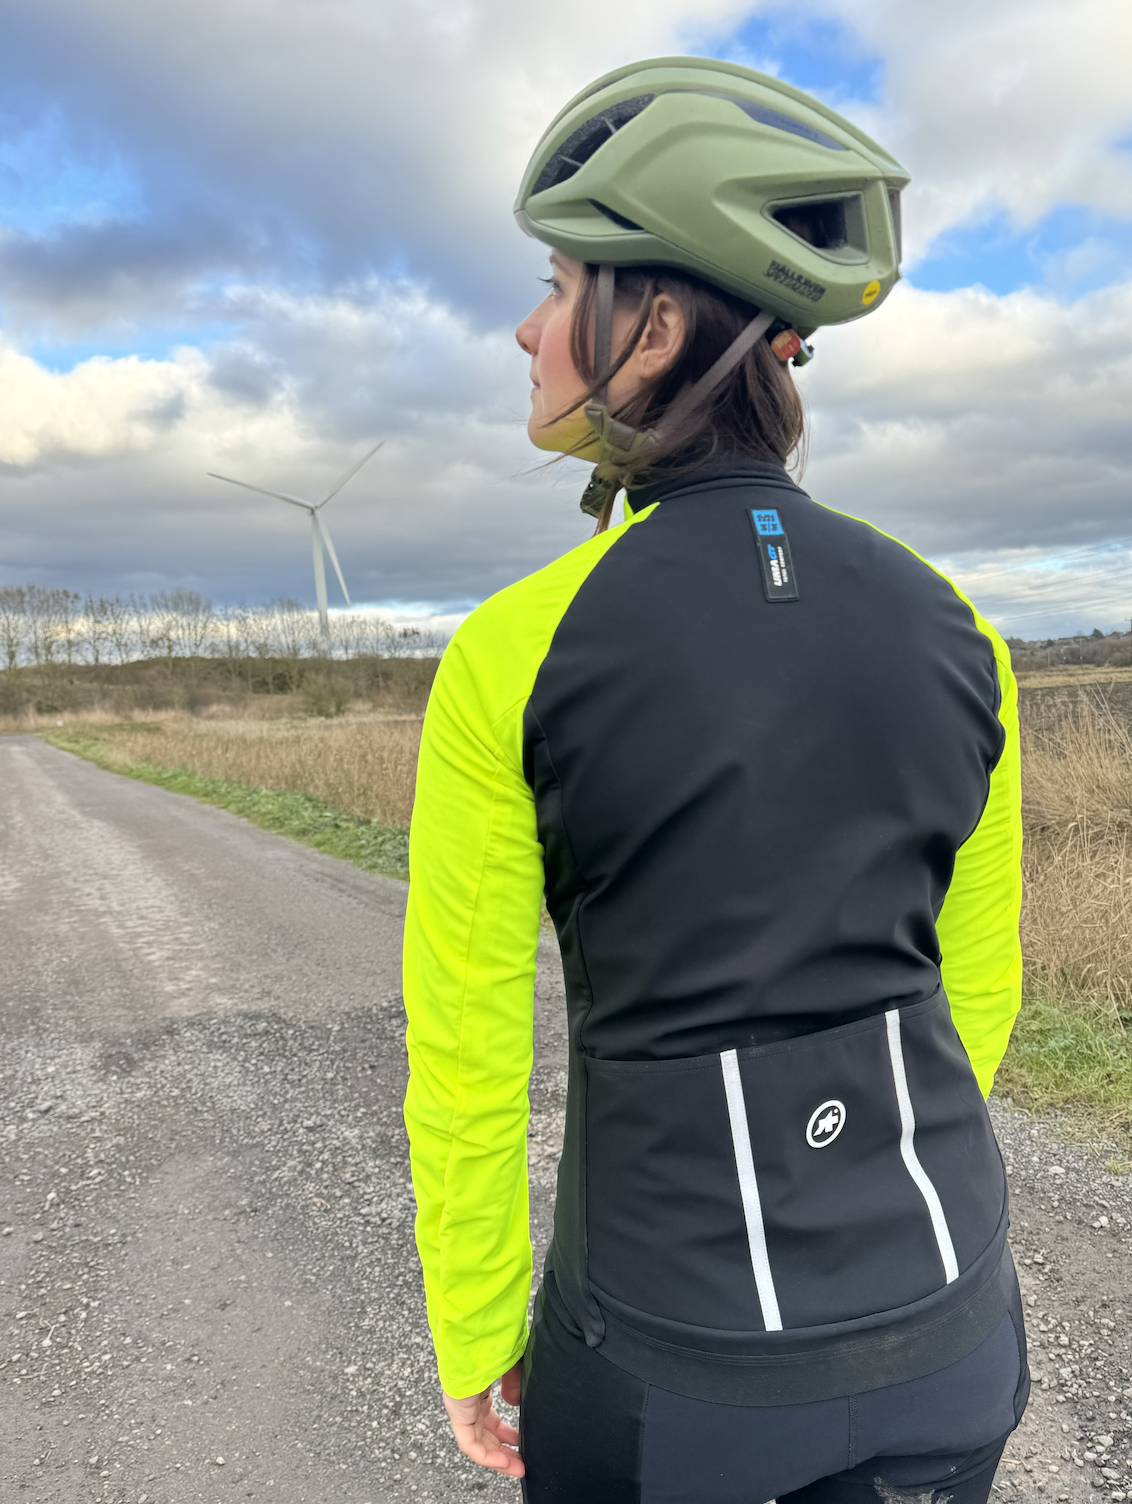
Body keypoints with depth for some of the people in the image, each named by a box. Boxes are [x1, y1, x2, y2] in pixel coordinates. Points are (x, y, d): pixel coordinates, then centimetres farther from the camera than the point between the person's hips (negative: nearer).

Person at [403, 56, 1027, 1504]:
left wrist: (476, 1334, 5)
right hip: (948, 1323, 4)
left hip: (674, 1343, -3)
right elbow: (979, 980, 5)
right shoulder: (952, 628, -5)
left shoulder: (513, 656, -18)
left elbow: (465, 1046, -12)